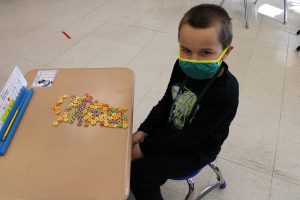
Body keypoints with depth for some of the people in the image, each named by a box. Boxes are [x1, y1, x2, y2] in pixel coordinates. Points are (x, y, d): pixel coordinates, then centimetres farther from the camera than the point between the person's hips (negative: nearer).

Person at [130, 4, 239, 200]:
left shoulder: (225, 92, -31)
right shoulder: (183, 66, -13)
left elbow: (191, 137, -26)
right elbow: (166, 102, 2)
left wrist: (145, 149, -21)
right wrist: (143, 132, -6)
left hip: (195, 149, -6)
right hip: (171, 130, 6)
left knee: (139, 170, -14)